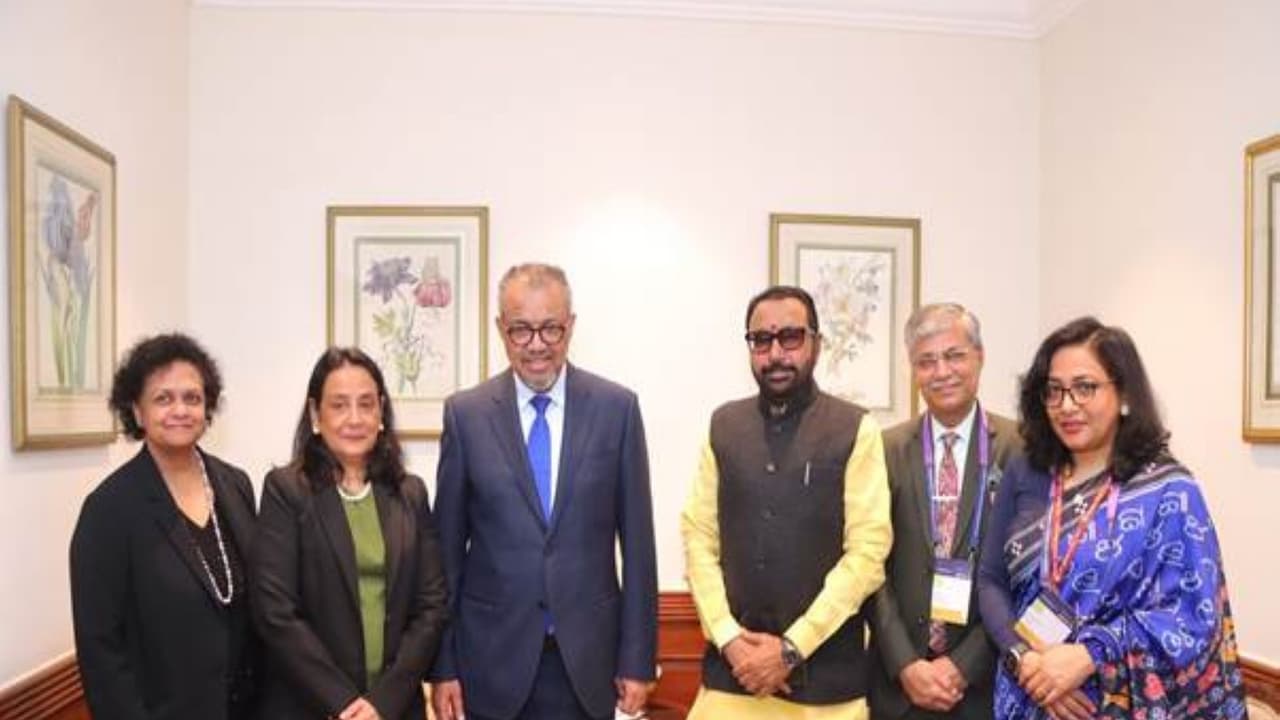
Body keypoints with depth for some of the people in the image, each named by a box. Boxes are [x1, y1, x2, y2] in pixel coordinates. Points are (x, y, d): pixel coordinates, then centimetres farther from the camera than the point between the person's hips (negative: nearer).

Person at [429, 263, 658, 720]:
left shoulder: (617, 408, -3)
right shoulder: (465, 413, -3)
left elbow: (636, 541, -1)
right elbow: (447, 546, 1)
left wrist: (638, 659, -1)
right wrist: (442, 665, 1)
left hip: (588, 658, 0)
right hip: (494, 658, 0)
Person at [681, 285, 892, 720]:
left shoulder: (856, 429, -5)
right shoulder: (723, 426, 5)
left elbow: (868, 552, -9)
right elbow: (698, 536, 3)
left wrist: (791, 648, -11)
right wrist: (728, 637, -7)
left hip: (825, 672, -2)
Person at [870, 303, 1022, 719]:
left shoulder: (1020, 448, -5)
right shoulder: (886, 450, -1)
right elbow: (873, 568, -2)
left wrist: (963, 666, -10)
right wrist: (906, 665, -9)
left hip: (986, 680, -1)